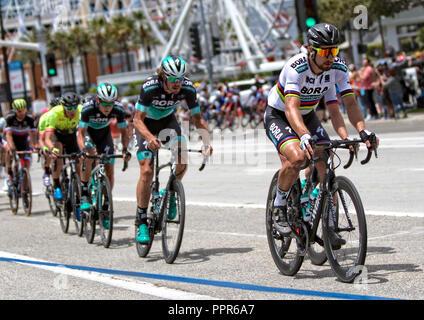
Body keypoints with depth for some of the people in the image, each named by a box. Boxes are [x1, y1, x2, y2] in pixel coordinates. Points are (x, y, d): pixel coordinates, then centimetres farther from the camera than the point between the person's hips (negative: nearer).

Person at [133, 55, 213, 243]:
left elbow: (197, 117, -16)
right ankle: (141, 221, -4)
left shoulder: (187, 88, -25)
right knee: (146, 171, -14)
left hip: (167, 121, 3)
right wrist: (150, 138, -50)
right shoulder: (150, 87, -33)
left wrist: (206, 141, -32)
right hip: (145, 124, -3)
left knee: (181, 164, -20)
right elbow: (138, 120, -32)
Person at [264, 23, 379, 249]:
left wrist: (362, 130, -37)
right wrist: (304, 136, -60)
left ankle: (329, 227, -2)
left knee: (327, 164, -12)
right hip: (278, 116, -5)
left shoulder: (338, 68, -18)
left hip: (308, 116, 5)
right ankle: (279, 204, -4)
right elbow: (291, 108, -43)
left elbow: (350, 103, -18)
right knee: (297, 157, -31)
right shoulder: (296, 68, -33)